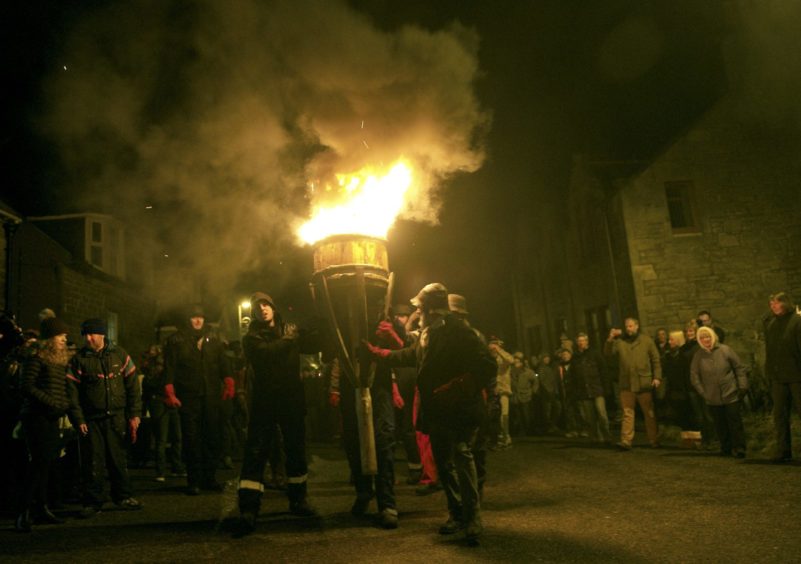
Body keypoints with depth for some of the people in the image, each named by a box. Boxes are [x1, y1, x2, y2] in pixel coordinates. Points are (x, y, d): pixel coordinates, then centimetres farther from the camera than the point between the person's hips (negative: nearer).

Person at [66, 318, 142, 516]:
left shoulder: (119, 354, 3)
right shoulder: (79, 359, 0)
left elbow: (133, 385, 3)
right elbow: (72, 391, -1)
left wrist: (134, 414, -1)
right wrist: (78, 419, -7)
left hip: (117, 416, 1)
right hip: (92, 418, -1)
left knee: (119, 458, 7)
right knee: (94, 461, 0)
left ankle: (123, 496, 20)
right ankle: (93, 502, 11)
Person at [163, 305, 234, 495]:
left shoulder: (213, 341, 17)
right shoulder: (176, 341, 7)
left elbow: (224, 365, 11)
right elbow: (169, 368, 1)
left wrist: (229, 383, -5)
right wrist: (170, 393, -9)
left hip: (212, 397, 3)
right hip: (188, 398, -3)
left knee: (213, 438, 3)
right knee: (191, 440, -1)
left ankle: (209, 478, 14)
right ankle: (194, 481, 7)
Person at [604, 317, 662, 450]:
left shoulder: (647, 340, 4)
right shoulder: (620, 341, 6)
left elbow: (656, 360, 3)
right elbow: (608, 353, -4)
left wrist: (657, 377, -5)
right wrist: (610, 339, -17)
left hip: (644, 384, -1)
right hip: (626, 384, 1)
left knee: (649, 413, 9)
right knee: (627, 413, 1)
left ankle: (654, 440, 20)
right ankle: (626, 441, 0)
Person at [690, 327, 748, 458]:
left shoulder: (725, 350, -4)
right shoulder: (698, 356, 0)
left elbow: (739, 368, 1)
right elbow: (694, 376, 5)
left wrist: (742, 387, -4)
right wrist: (702, 392, 0)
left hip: (731, 395, -2)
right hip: (713, 398, 2)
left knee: (735, 422, -1)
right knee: (720, 425, 8)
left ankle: (739, 448, 7)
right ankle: (726, 447, 21)